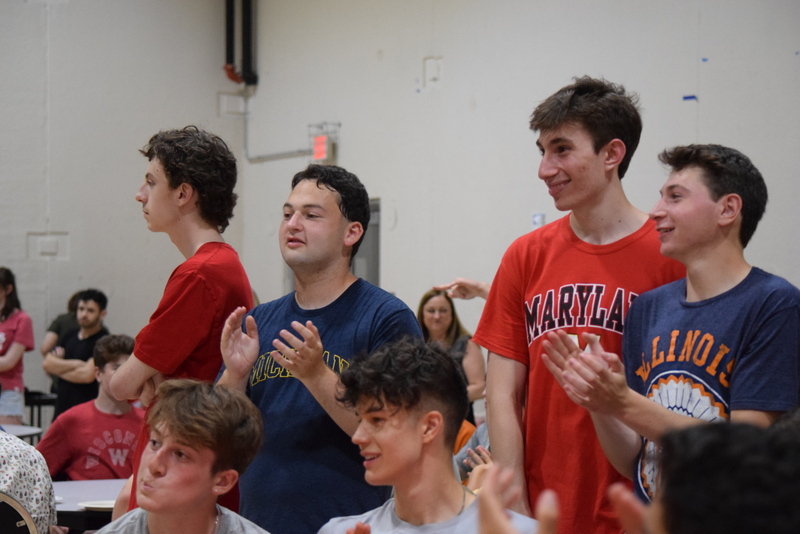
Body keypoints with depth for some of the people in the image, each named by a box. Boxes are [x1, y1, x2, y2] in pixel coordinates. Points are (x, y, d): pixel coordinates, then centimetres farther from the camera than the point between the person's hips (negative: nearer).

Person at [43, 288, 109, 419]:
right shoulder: (70, 336, 14)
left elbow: (87, 375, -18)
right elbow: (47, 363, 5)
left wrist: (58, 369, -4)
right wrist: (75, 364, -9)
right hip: (62, 407, 7)